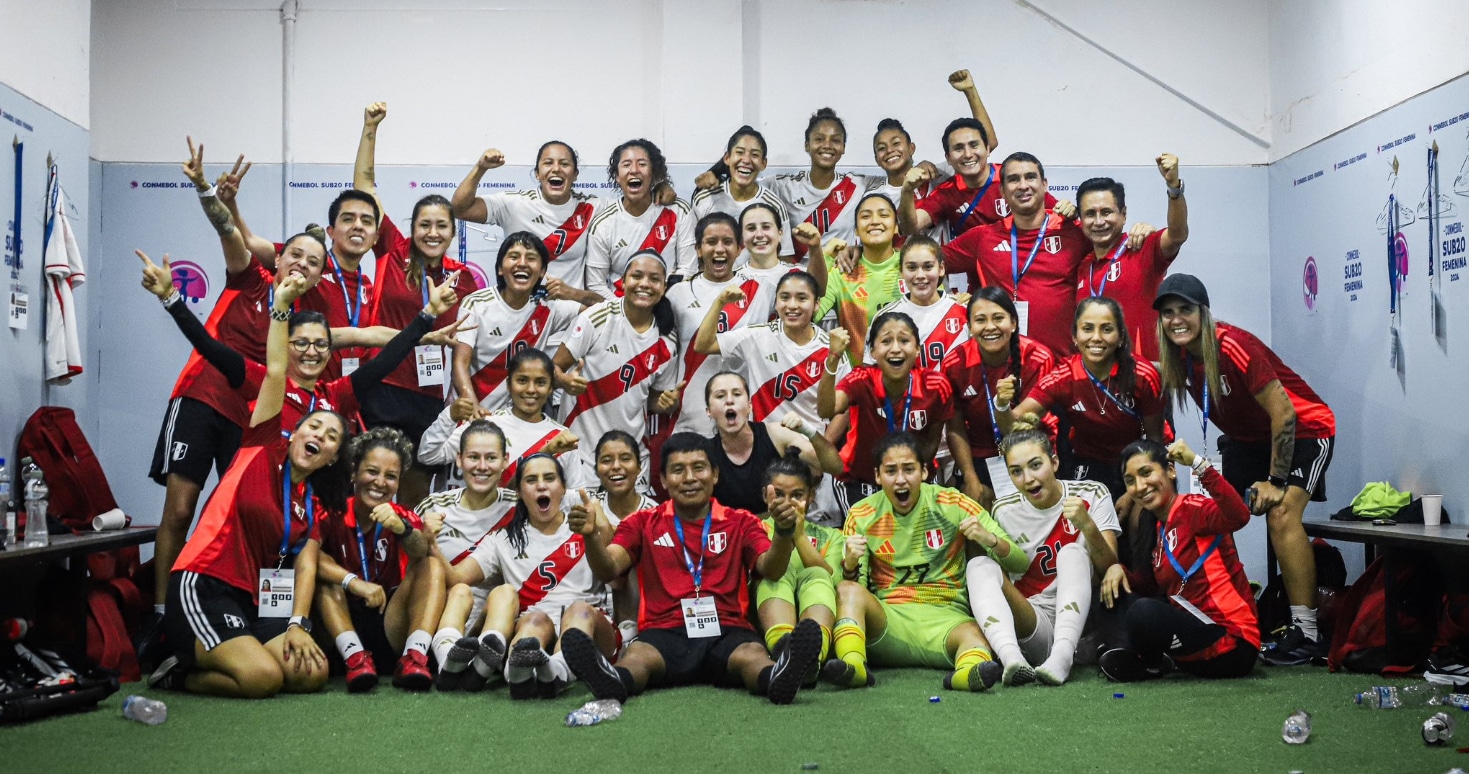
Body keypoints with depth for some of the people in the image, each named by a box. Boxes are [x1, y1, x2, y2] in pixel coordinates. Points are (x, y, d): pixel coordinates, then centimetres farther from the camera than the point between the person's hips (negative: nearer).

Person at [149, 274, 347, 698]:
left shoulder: (317, 506, 16)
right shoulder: (263, 450, 4)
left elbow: (305, 566, 3)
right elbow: (275, 373, -2)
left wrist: (297, 624, -12)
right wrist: (281, 306, -4)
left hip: (253, 600, 7)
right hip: (202, 587, -6)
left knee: (311, 674, -15)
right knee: (264, 678, -27)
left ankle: (189, 675, 5)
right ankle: (181, 670, 4)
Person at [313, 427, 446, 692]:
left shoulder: (403, 518, -3)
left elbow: (420, 552, -26)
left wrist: (401, 528, -48)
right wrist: (354, 582, -37)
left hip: (392, 626, 1)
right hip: (344, 625, -1)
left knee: (432, 566, -17)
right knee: (326, 576, -21)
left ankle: (414, 657, -32)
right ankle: (354, 656, -33)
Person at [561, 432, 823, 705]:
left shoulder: (741, 523, 19)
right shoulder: (643, 523, 19)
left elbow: (770, 569, 3)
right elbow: (608, 570, 4)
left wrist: (784, 532, -20)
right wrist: (592, 536, -19)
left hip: (727, 633, 0)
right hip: (664, 633, 0)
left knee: (753, 655, -34)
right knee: (637, 657, -34)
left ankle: (779, 677, -64)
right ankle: (613, 680, -64)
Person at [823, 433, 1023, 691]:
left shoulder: (952, 505, 1)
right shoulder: (861, 516, 4)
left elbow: (1021, 563, 1)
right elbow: (851, 586, 3)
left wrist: (989, 539, -20)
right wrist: (850, 565, -20)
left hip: (944, 616, 0)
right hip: (887, 618, 1)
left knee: (975, 636, -34)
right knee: (848, 590, -29)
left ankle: (969, 671, -63)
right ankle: (852, 664, -49)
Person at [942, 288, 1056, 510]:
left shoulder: (1038, 359, -18)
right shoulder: (954, 364, -15)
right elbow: (955, 429, -6)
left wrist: (1003, 406, -37)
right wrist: (971, 481, -8)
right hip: (976, 461, 1)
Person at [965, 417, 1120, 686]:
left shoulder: (1092, 495, -1)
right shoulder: (1005, 510, 3)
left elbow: (1109, 570, -6)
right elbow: (1001, 579, 7)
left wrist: (1087, 525, -25)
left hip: (1081, 623, -1)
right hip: (1032, 623, 1)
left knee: (1072, 552, -25)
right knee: (979, 565, -22)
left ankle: (1062, 656, -43)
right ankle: (1011, 658, -47)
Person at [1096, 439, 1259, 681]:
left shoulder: (1193, 508, -12)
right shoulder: (1157, 529, 13)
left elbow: (1238, 515, -34)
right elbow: (1151, 586, 17)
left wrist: (1198, 463, -33)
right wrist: (1119, 570, -2)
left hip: (1232, 643, -9)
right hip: (1192, 628, 9)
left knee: (1143, 612, -30)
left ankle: (1152, 662, 1)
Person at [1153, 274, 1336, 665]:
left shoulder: (1233, 346, -29)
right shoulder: (1174, 354, -9)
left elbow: (1283, 413, -25)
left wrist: (1276, 481, -22)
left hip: (1303, 430, -8)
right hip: (1246, 437, 8)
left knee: (1282, 515, -25)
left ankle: (1306, 632, -21)